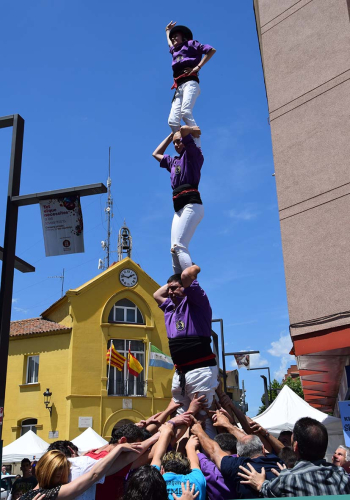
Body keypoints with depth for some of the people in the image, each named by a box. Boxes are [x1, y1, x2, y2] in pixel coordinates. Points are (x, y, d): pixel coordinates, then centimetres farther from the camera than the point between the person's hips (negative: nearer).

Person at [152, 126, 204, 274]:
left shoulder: (193, 154, 6)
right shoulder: (173, 161, 26)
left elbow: (184, 129, -8)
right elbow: (156, 154, 42)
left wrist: (193, 131, 13)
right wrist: (171, 135, 38)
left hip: (191, 205, -8)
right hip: (179, 209, 8)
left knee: (178, 246, -23)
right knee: (175, 250, -2)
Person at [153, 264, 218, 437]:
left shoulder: (197, 302, -1)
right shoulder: (170, 309, 22)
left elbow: (187, 275, -16)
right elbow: (157, 295, 40)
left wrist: (194, 269, 4)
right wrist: (170, 284, 31)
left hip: (200, 370, -8)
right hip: (180, 373, 9)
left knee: (203, 418, -13)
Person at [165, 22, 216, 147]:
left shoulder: (190, 44, 18)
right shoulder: (174, 51, 35)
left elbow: (211, 50, 5)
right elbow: (170, 43, 60)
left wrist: (198, 67, -1)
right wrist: (168, 30, 75)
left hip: (190, 83, -7)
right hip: (179, 88, 7)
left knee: (186, 112, -31)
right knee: (172, 121, -16)